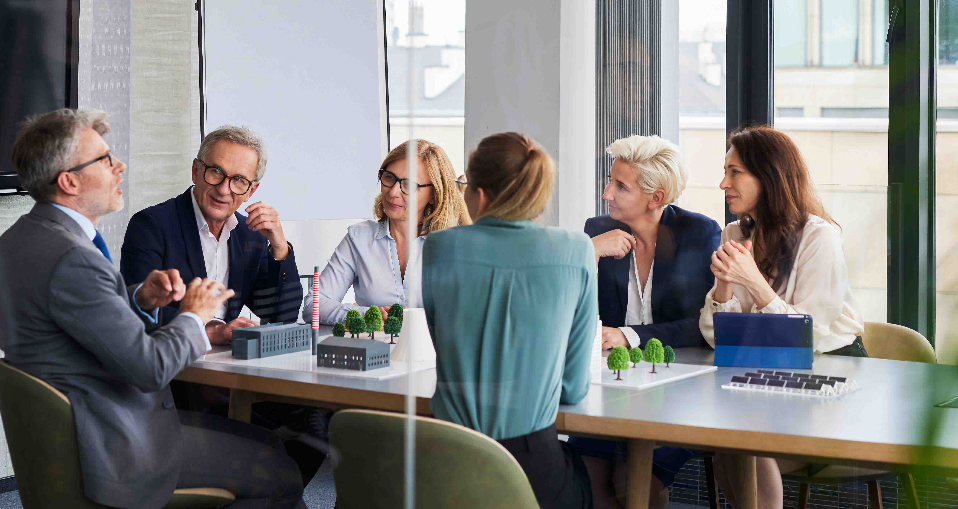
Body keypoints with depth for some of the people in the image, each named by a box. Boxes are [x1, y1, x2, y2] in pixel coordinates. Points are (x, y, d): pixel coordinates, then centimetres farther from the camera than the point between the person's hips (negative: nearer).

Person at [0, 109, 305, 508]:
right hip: (113, 446, -11)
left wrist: (140, 300, 0)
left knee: (266, 442, 15)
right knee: (281, 475, -7)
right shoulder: (71, 258, -25)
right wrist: (193, 316, -7)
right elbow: (150, 367, -25)